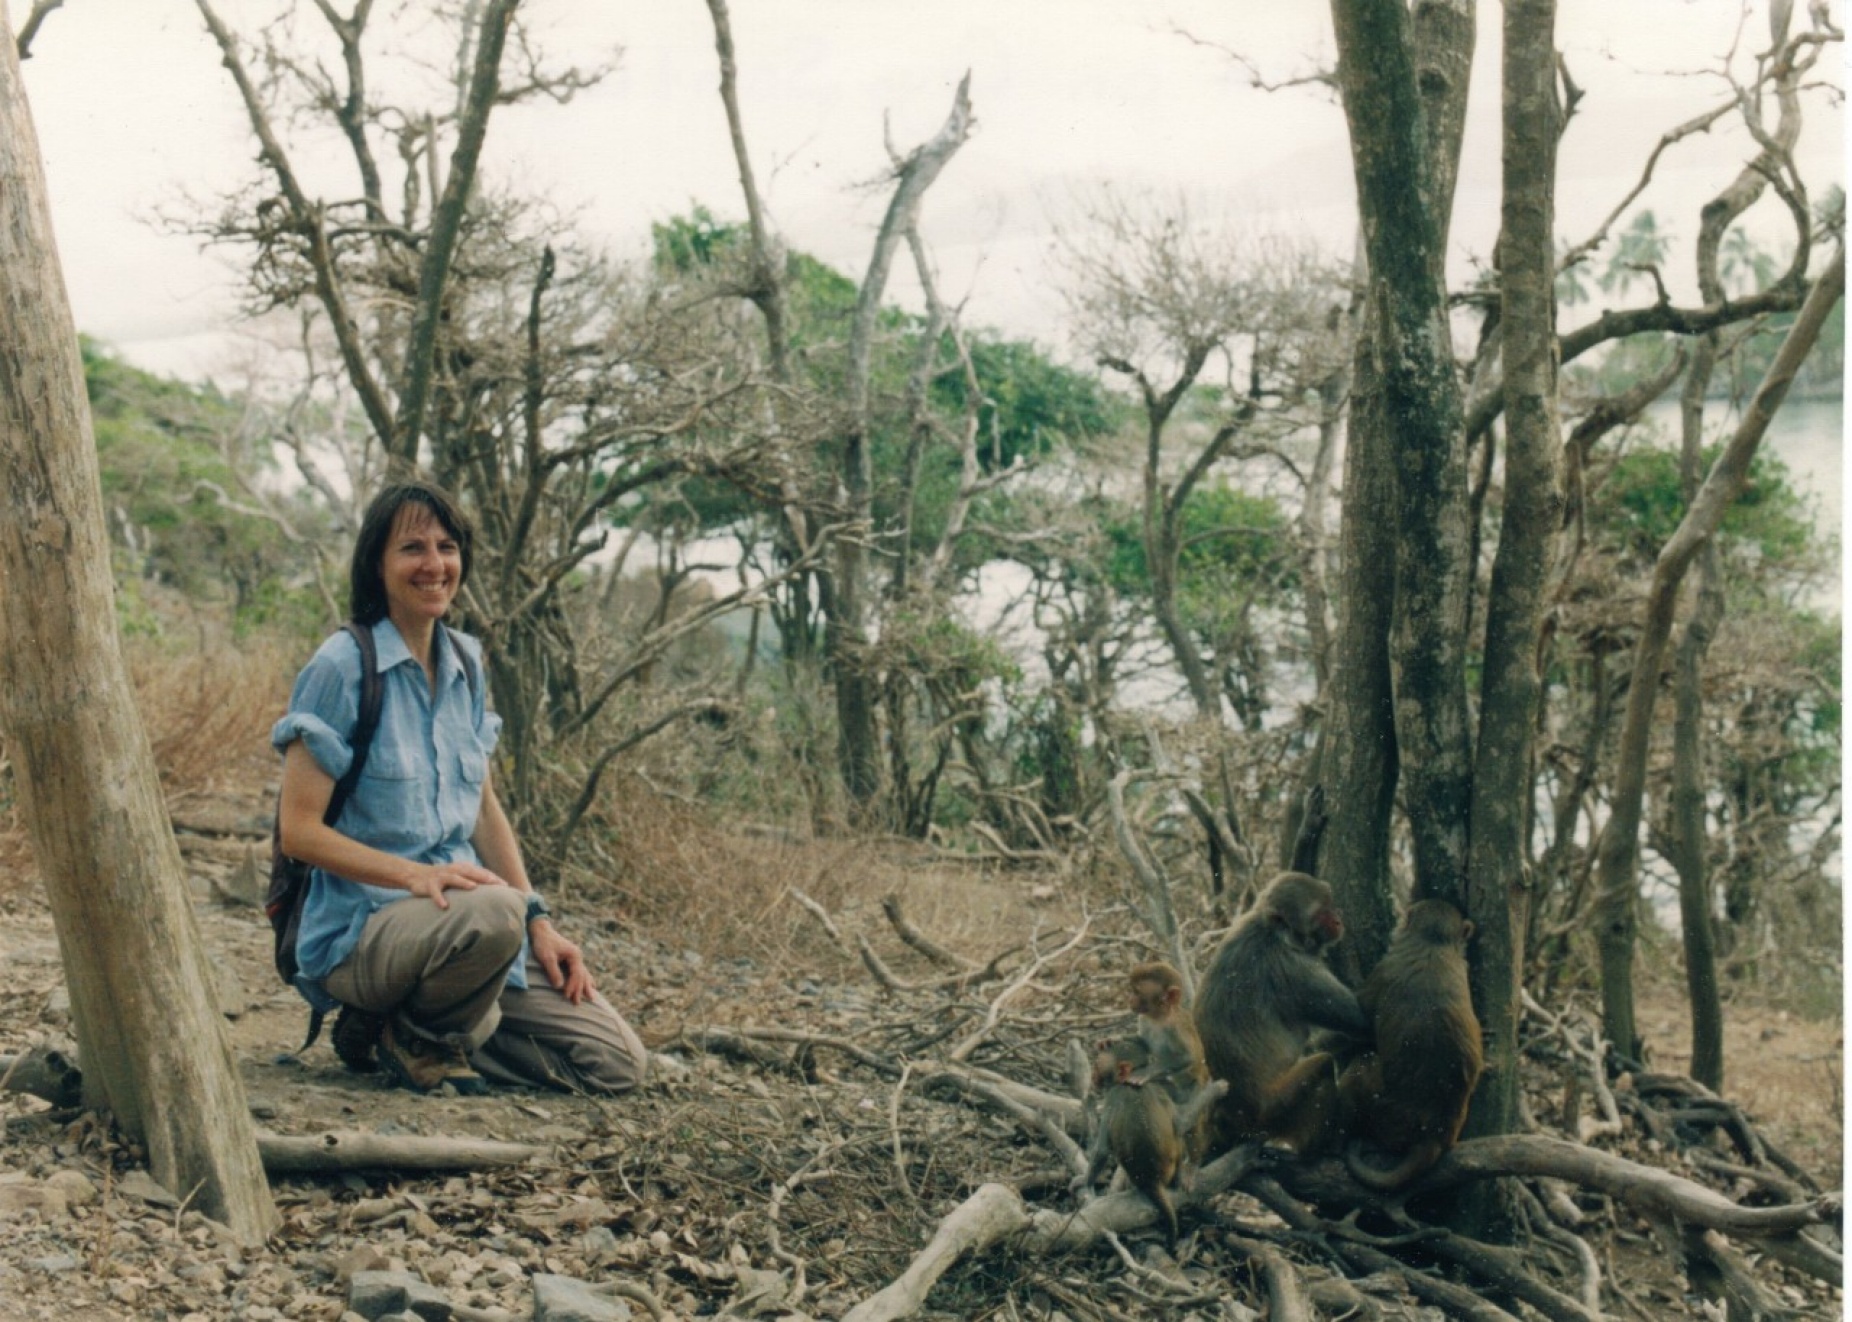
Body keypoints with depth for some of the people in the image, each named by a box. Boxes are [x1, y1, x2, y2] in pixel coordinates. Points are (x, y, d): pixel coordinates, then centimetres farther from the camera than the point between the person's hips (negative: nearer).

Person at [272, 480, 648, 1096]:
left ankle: (422, 1031, 11)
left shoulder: (464, 662, 10)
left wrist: (538, 918, 6)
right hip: (362, 928, -7)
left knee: (618, 1063, -5)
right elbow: (299, 830, -13)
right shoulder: (342, 666, -11)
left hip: (461, 917, 7)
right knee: (492, 910, -40)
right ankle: (416, 1039, -9)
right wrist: (416, 875, -26)